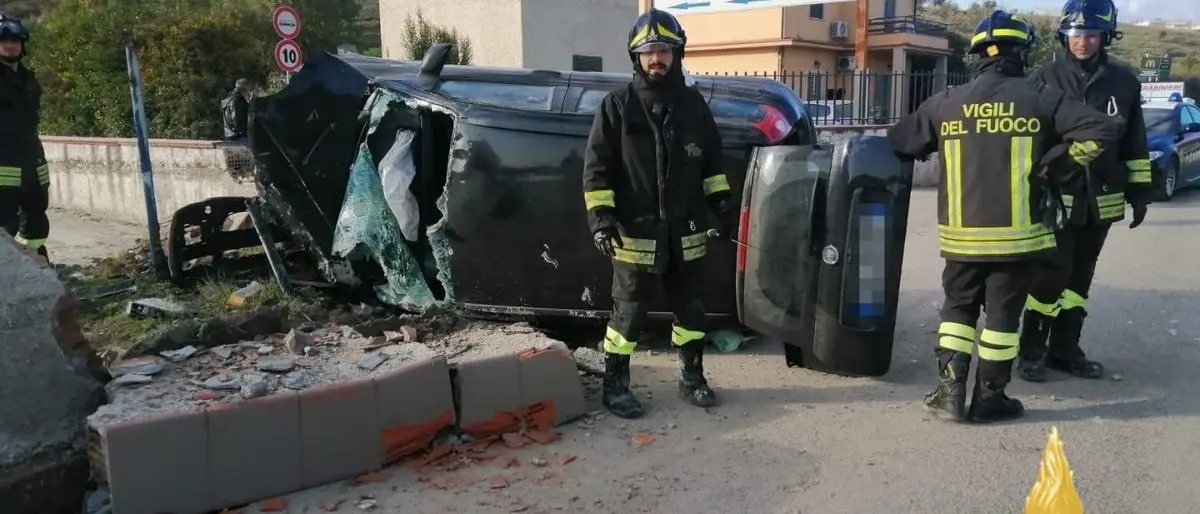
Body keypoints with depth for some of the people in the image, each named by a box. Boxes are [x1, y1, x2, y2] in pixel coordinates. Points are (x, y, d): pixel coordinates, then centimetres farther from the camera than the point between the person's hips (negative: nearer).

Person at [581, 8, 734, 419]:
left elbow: (711, 159, 18)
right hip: (635, 232, -4)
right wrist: (600, 216, -15)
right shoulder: (617, 105, -5)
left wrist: (719, 199, 9)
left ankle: (692, 377, 31)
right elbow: (596, 166, -6)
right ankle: (614, 385, 18)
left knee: (690, 308, 14)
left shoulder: (693, 104, 8)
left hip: (685, 232, 4)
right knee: (629, 312, 3)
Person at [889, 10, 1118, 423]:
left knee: (958, 309, 16)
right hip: (1016, 234, -1)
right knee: (1003, 315, 9)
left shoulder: (945, 103, 1)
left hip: (961, 235, 2)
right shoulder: (1039, 99, -3)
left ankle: (949, 393, 13)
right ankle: (988, 399, 17)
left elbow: (898, 145, 8)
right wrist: (1052, 163, 1)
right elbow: (1100, 132, -7)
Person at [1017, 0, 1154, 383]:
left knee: (1079, 276, 12)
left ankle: (1065, 349, 23)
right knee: (1051, 275, -5)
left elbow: (1135, 144, 11)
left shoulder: (1124, 81, 6)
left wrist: (1140, 191, 9)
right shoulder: (1044, 78, -4)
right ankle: (1032, 351, 7)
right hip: (1054, 197, -4)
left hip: (1101, 199, 4)